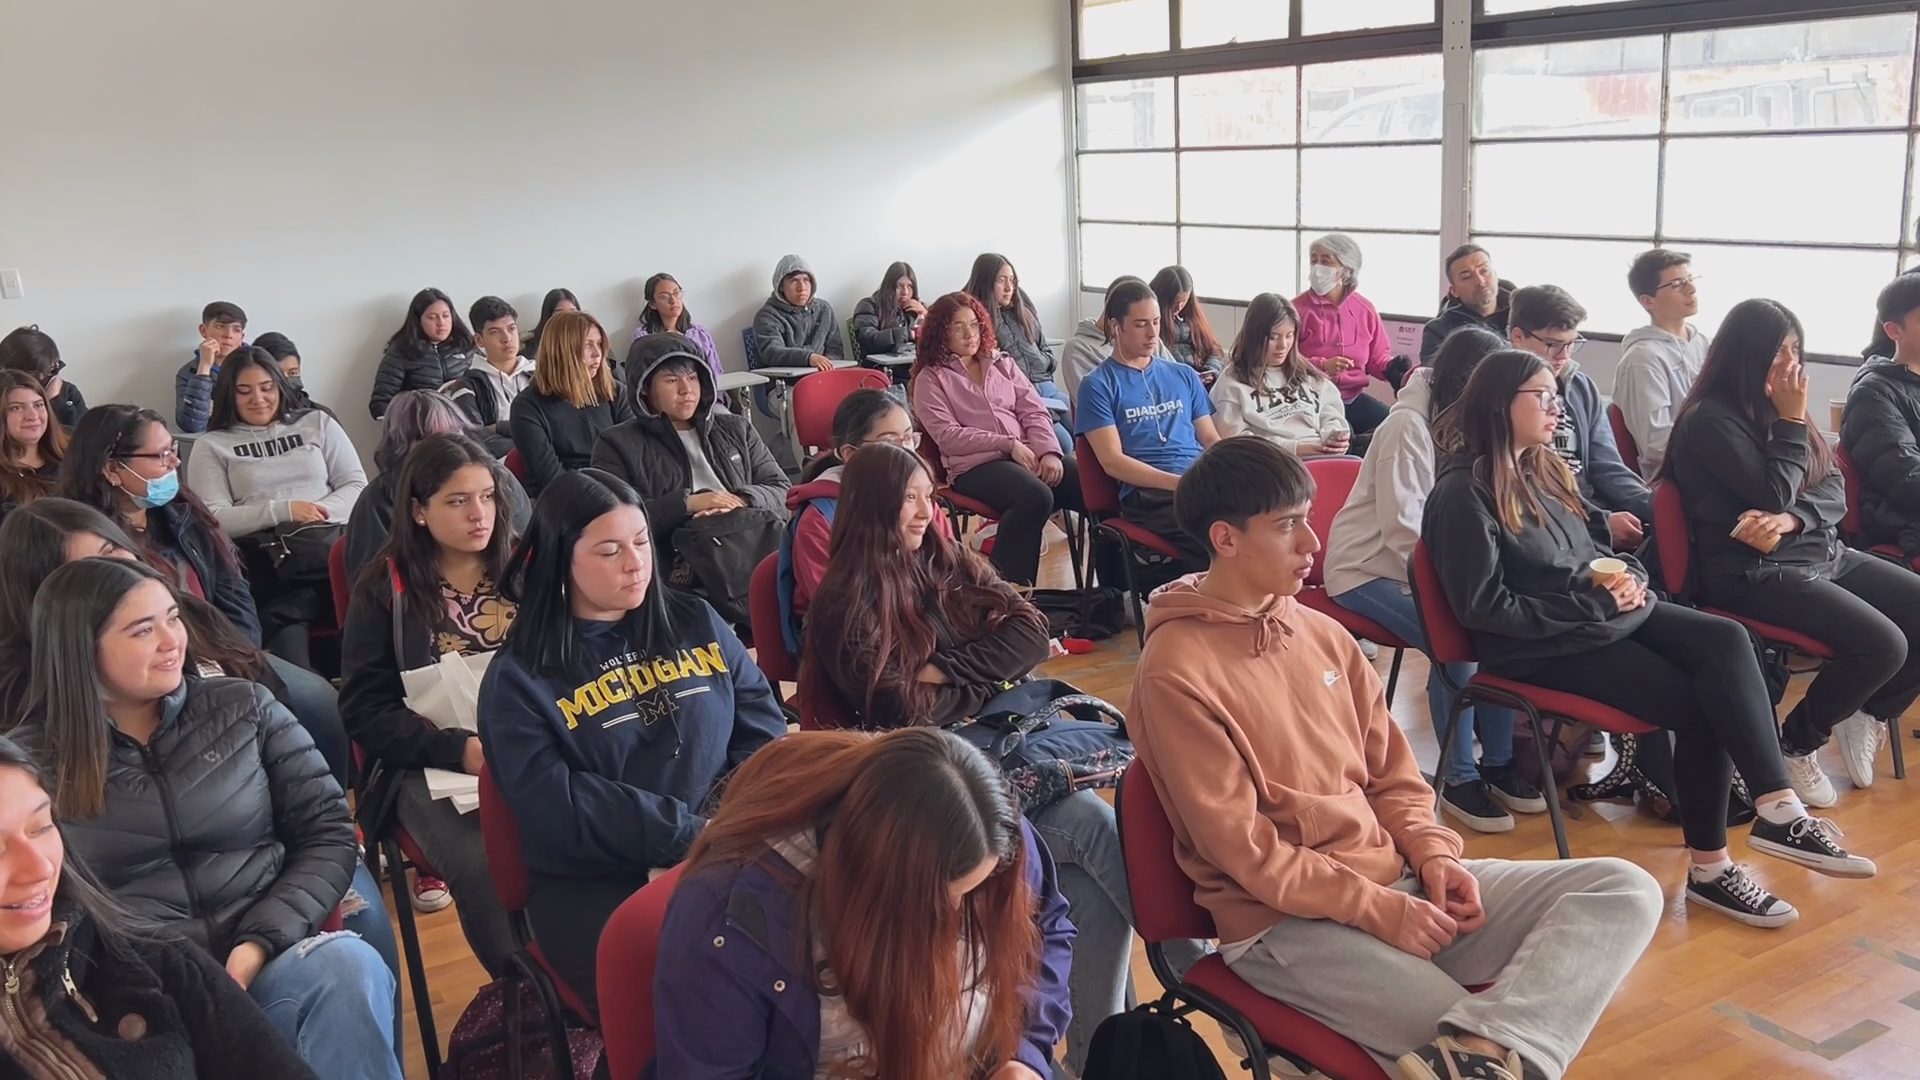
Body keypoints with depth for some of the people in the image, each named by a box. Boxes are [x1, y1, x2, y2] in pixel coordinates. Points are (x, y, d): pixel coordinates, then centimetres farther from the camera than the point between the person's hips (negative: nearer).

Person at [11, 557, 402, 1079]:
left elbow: (327, 832, 6)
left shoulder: (245, 707, 10)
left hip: (272, 957, 2)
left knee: (349, 965, -33)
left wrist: (262, 941, -10)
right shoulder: (27, 761, 8)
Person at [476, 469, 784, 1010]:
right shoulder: (520, 676, 3)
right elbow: (556, 808, -8)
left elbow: (763, 725, 12)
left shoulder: (697, 624, 14)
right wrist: (694, 834, -15)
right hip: (595, 884, -3)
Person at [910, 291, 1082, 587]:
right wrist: (1008, 444, -13)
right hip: (975, 463, -5)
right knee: (1037, 497, -38)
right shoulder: (930, 378, 8)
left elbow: (1035, 412, 13)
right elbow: (948, 435, -5)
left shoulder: (1002, 364, 22)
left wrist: (1049, 451, -8)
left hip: (1030, 455, 5)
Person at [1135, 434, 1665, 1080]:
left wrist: (1433, 854, -3)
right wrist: (1380, 911, -16)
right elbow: (1241, 849, -15)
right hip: (1287, 920, -8)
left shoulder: (1322, 632, 10)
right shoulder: (1174, 675, -14)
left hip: (1398, 878, 9)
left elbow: (1391, 773, 16)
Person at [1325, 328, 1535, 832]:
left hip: (1424, 560, 7)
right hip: (1369, 568, -7)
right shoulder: (1407, 425, -19)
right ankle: (1458, 777, -13)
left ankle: (1497, 762, -1)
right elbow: (1403, 530, -23)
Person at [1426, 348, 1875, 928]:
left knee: (1725, 640, -18)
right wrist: (1595, 605, -15)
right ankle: (1709, 864, -8)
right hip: (1539, 643, -8)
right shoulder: (1462, 493, -13)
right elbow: (1485, 608, -18)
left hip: (1600, 612, 8)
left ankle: (1777, 809, -24)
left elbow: (1596, 544, 24)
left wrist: (1624, 576, -1)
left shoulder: (1544, 468, 13)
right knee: (1698, 703, -19)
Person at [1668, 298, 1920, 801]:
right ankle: (1792, 745, -2)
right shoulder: (1711, 419, -14)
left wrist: (1790, 519, -16)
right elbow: (1774, 495, -18)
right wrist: (1792, 421, -11)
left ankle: (1870, 715, 19)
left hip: (1824, 554, 9)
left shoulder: (1780, 406, 11)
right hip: (1755, 571, -8)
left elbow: (1835, 489, 5)